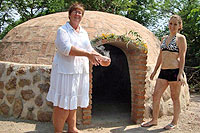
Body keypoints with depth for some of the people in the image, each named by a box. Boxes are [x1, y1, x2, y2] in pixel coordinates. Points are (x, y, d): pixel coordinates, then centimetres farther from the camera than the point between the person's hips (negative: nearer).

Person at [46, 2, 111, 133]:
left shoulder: (84, 32, 16)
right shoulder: (63, 30, -6)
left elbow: (90, 49, 20)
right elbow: (66, 48, -21)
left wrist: (101, 58, 3)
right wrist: (87, 54, -26)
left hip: (80, 72, 7)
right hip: (65, 71, -7)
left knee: (73, 102, 16)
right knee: (63, 103, -4)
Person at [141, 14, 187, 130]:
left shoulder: (181, 38, -1)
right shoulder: (164, 38, 17)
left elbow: (182, 57, -8)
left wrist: (180, 73, -17)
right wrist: (155, 71, 19)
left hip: (175, 71, -6)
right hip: (163, 71, 6)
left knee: (175, 97, 3)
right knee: (156, 95, 4)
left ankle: (175, 122, 17)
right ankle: (154, 120, 16)